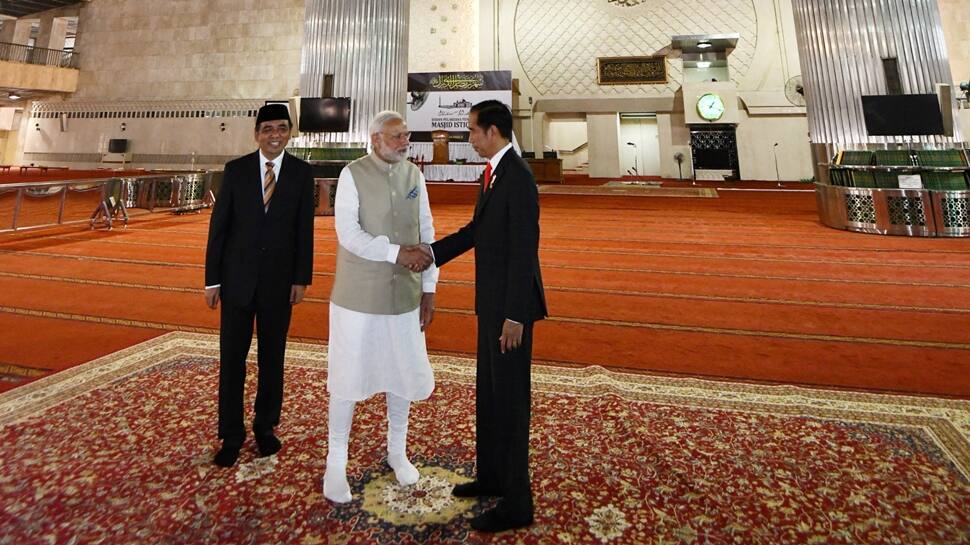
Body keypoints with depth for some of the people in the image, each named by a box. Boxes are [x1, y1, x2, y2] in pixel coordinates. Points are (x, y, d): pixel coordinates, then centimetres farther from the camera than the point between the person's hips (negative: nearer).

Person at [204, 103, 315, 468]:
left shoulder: (302, 173, 0)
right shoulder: (235, 170, 0)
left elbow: (305, 230, -1)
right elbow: (218, 226, 1)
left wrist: (302, 279, -4)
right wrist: (212, 279, -2)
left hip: (279, 280, 0)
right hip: (237, 277, 0)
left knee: (272, 358, 11)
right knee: (231, 358, 5)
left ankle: (265, 426, 27)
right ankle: (231, 434, 19)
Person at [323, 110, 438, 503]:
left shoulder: (414, 175, 4)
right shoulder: (353, 175, -7)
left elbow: (427, 234, 5)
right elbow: (347, 233, -15)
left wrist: (429, 289, 3)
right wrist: (398, 253, -23)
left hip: (404, 295, 4)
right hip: (357, 295, -4)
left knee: (404, 374, 13)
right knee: (348, 377, 5)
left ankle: (397, 452, 35)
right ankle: (336, 463, 23)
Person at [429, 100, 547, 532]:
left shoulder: (518, 177, -18)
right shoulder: (492, 173, 12)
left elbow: (524, 250, -22)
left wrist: (515, 316, -22)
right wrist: (429, 253, 16)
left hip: (509, 306, -10)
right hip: (490, 302, 10)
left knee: (510, 399, 1)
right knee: (488, 394, 20)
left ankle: (516, 504, 17)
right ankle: (491, 476, 38)